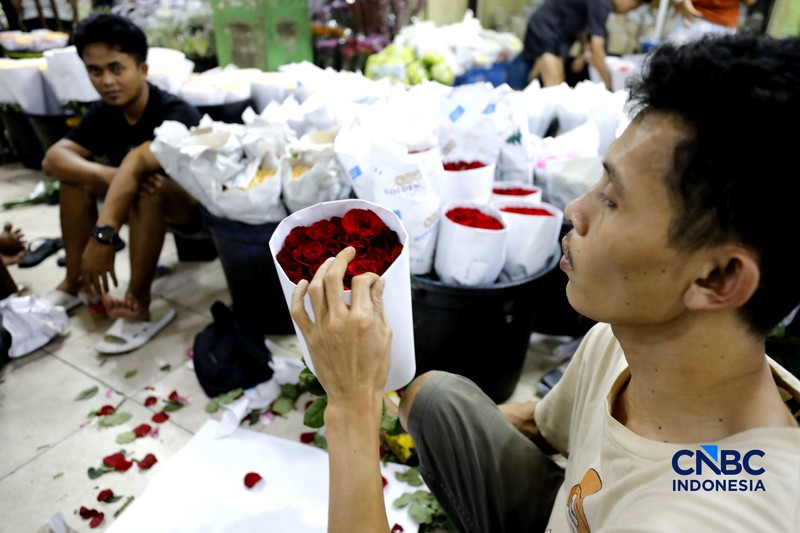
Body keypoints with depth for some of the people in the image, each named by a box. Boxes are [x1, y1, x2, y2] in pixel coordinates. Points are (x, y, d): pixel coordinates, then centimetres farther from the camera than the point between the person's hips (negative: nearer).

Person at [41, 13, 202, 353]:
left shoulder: (175, 114, -25)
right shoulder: (104, 112, -5)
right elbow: (53, 159, -16)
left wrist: (103, 234, -55)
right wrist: (110, 176, -37)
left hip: (194, 204, -7)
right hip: (142, 206, 7)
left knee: (148, 188, -36)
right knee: (75, 177, -10)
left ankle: (137, 300, -28)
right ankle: (74, 282, -1)